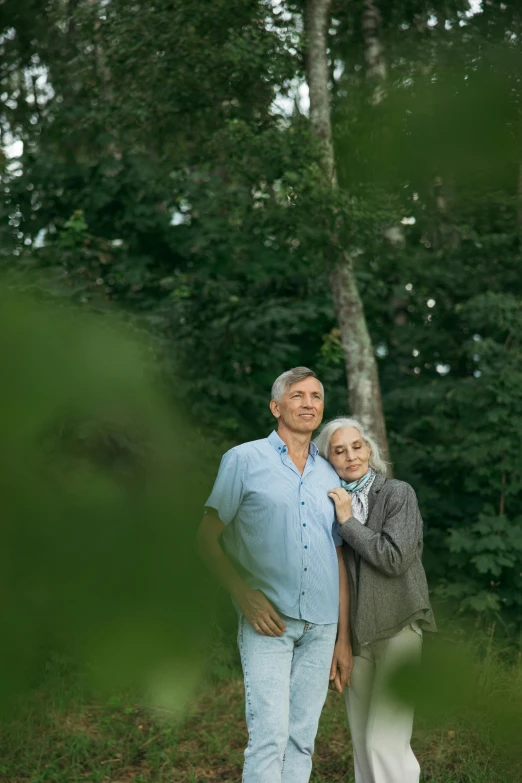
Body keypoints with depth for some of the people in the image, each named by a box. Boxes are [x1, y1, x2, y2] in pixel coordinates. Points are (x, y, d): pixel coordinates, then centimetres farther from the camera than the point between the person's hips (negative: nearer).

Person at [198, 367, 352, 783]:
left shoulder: (329, 476, 16)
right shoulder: (244, 460, 3)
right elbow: (208, 537, 1)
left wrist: (343, 638, 14)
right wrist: (245, 596, -12)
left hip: (321, 624, 5)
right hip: (269, 620, -4)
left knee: (303, 739, 6)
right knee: (270, 735, -13)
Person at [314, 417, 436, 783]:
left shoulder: (398, 493, -5)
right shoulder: (332, 503, 7)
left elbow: (395, 558, -16)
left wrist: (348, 521, -11)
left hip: (398, 628, -5)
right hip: (355, 633, 5)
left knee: (384, 741, -13)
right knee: (363, 743, 8)